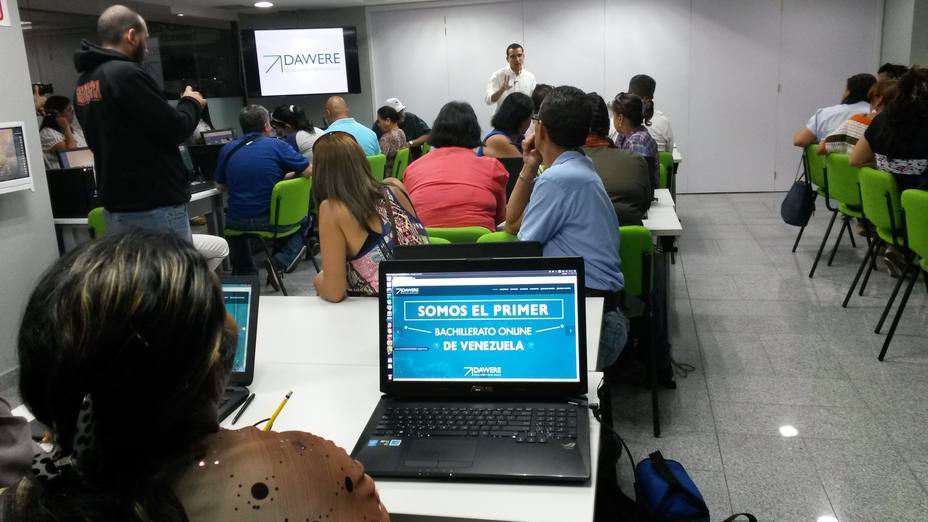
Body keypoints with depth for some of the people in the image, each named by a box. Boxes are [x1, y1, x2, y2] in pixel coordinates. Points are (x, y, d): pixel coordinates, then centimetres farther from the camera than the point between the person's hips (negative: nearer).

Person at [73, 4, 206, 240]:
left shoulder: (83, 82, 11)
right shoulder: (126, 73, -17)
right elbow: (174, 130, -14)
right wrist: (192, 103, 6)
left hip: (115, 206, 9)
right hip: (154, 207, -9)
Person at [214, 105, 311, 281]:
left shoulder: (227, 150, 3)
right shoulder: (277, 146, -7)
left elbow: (221, 186, 15)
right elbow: (309, 171, -4)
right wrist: (283, 176, 14)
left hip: (238, 222, 3)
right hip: (272, 220, -3)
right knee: (303, 219, 27)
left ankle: (244, 273, 33)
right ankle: (282, 260, 1)